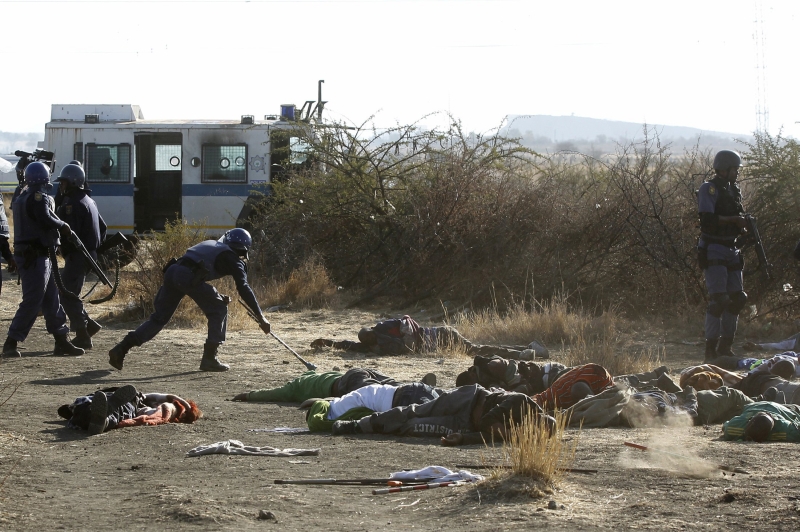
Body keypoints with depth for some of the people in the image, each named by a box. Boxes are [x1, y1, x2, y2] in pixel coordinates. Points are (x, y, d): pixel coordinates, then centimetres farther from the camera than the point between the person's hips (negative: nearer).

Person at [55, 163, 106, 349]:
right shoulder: (88, 201, 17)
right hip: (89, 253, 10)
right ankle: (89, 325, 15)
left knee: (67, 295, -6)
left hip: (78, 255, -10)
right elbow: (102, 227, 23)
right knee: (67, 292, 17)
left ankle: (82, 336, -7)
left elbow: (70, 233, -24)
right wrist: (97, 247, 23)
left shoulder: (73, 203, -16)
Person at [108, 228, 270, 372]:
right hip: (188, 276, -7)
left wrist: (218, 296, 35)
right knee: (219, 310, 10)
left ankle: (121, 349, 7)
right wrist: (261, 317, -2)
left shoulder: (212, 246, 33)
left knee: (159, 317, 15)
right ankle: (209, 358, 7)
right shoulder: (232, 258, 10)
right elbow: (244, 288, 0)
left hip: (172, 271, 7)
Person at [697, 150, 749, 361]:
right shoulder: (709, 189, -10)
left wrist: (745, 225, -1)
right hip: (713, 251, -8)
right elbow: (707, 220, -21)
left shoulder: (734, 190, 14)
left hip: (731, 250, 8)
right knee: (719, 299, -14)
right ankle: (711, 349, -10)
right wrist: (733, 219, -16)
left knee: (737, 298, 7)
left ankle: (725, 346, 16)